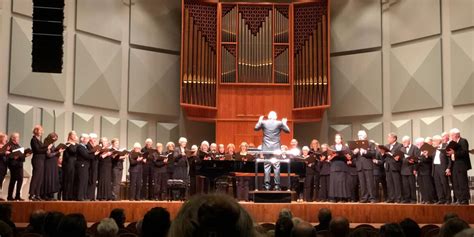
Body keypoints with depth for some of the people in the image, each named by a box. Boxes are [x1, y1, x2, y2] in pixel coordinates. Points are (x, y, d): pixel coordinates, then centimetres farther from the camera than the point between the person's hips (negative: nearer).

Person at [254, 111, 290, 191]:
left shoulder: (263, 122, -3)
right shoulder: (279, 123, -5)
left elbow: (256, 128, 12)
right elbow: (288, 130, 4)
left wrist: (259, 121, 25)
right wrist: (284, 123, 18)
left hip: (266, 148, 1)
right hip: (276, 148, -1)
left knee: (267, 166, 5)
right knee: (276, 166, 3)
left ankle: (267, 184, 2)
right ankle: (277, 185, 1)